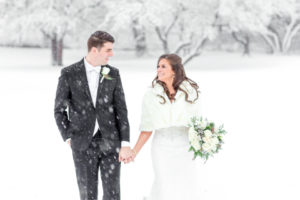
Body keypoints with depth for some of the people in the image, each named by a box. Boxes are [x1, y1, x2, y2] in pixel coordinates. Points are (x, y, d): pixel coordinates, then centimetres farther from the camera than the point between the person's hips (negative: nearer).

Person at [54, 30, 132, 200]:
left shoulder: (113, 74, 3)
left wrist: (125, 144, -6)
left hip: (110, 143, 2)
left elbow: (121, 110, 1)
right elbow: (59, 110, 4)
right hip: (83, 146, -2)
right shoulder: (69, 74, -4)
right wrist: (69, 138, -2)